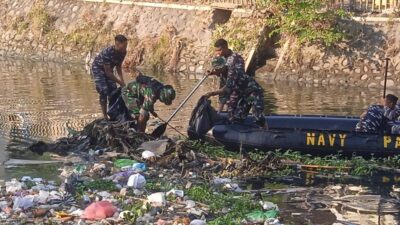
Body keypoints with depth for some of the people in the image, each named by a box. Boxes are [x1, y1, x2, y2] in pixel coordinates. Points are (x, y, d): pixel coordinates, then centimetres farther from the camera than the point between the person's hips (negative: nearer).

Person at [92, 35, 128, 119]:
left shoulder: (123, 52, -16)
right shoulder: (107, 52, -38)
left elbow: (118, 66, 0)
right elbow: (107, 72, -33)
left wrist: (122, 80, -12)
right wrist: (120, 82, -29)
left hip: (108, 69, 7)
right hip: (98, 68, -7)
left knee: (113, 91, 0)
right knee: (104, 92, -15)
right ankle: (105, 116, -10)